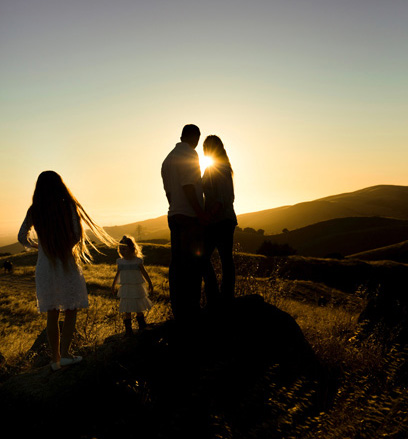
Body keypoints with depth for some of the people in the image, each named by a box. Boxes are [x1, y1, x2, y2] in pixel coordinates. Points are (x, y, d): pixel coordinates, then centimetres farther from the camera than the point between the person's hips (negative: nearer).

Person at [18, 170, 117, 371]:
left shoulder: (34, 211, 1)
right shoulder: (68, 206, -8)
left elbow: (22, 237, 8)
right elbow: (77, 236, -11)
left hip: (45, 267, 3)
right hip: (67, 265, -3)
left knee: (52, 314, 10)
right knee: (71, 310, 9)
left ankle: (55, 358, 16)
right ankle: (64, 353, 4)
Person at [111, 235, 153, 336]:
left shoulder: (138, 260, -9)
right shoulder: (120, 261, 0)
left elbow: (144, 272, 1)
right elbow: (118, 274, 14)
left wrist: (150, 283, 7)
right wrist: (113, 285, 20)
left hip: (137, 287, -2)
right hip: (125, 289, 2)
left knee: (139, 308, 10)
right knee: (127, 309, 1)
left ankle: (142, 326, 30)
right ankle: (128, 328, 10)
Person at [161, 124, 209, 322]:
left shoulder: (168, 158, 20)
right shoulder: (189, 154, -6)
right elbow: (188, 186, -17)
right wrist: (200, 212, -17)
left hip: (174, 216, 9)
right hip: (189, 216, -9)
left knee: (177, 264, 8)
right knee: (192, 264, -7)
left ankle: (177, 310, 13)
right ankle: (190, 311, -4)